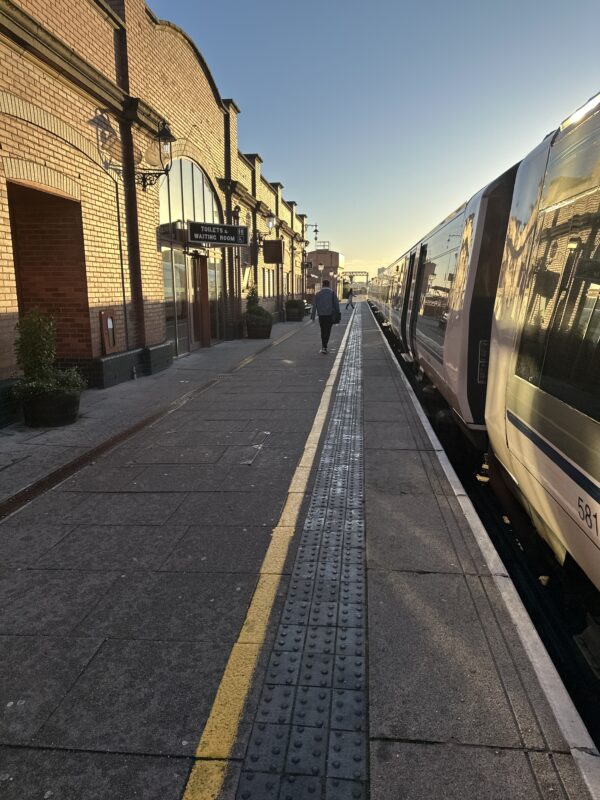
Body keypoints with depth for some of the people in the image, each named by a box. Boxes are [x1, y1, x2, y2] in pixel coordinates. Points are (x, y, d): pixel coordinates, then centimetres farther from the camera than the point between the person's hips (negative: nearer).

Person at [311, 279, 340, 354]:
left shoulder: (318, 294, 1)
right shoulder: (332, 293, -3)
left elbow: (314, 306, -2)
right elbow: (336, 304, -4)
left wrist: (312, 317, 0)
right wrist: (337, 314, 11)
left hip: (321, 315, 2)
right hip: (329, 315, -2)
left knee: (323, 331, 16)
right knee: (327, 331, 1)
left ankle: (324, 347, 21)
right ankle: (324, 347, -13)